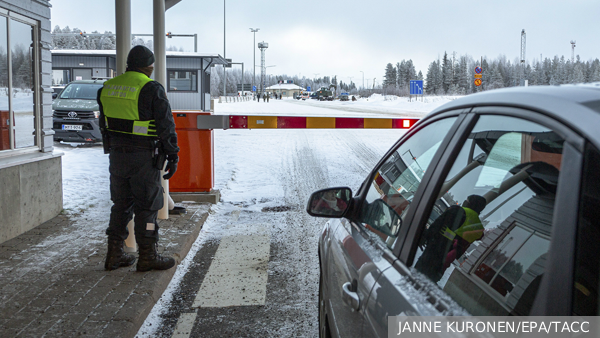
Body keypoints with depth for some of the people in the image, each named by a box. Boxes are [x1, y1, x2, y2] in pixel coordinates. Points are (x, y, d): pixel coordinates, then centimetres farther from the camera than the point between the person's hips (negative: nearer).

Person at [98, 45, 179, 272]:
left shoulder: (108, 88, 8)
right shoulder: (151, 89, -13)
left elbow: (104, 125, 15)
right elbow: (166, 126, -12)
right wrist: (172, 156, -5)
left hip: (117, 155, 7)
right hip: (144, 158, -6)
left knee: (121, 204, 16)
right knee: (147, 206, 3)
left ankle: (114, 254, 20)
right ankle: (147, 257, 11)